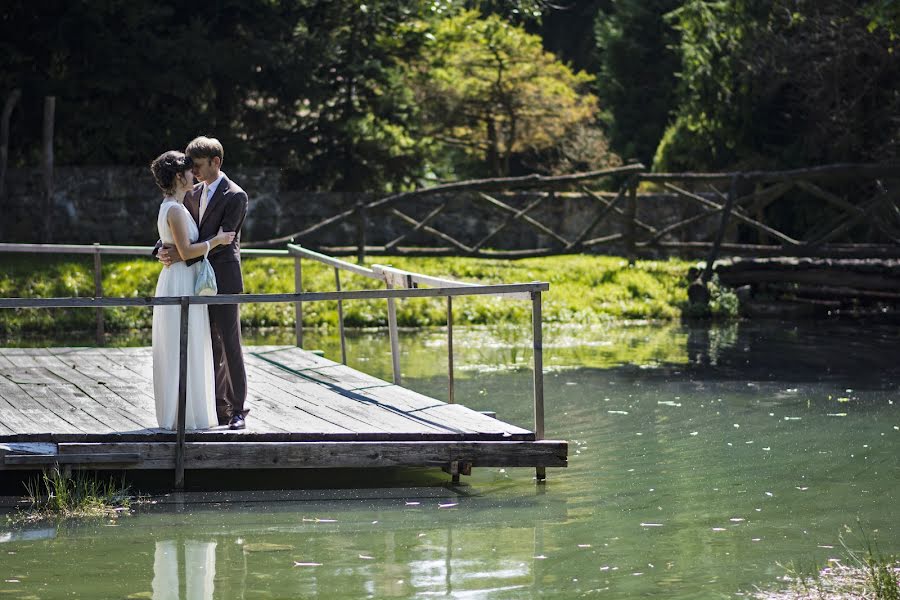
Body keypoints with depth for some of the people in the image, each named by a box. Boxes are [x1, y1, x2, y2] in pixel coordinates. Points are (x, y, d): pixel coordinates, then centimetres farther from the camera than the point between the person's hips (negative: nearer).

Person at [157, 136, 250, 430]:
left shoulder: (235, 196, -9)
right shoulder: (193, 194, 14)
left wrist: (183, 255, -23)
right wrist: (164, 250, -12)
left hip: (224, 279, -7)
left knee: (230, 344, -4)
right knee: (210, 347, 8)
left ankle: (238, 410, 0)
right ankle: (220, 408, 12)